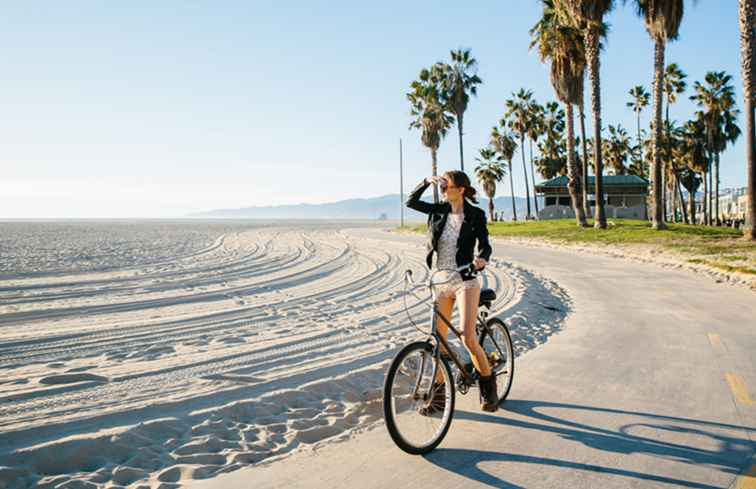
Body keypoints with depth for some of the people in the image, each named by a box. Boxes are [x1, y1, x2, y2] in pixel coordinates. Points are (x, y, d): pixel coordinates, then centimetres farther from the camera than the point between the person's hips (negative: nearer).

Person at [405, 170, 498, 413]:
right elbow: (411, 202, 11)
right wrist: (426, 181, -1)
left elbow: (484, 244, -10)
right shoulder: (439, 211, 7)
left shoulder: (475, 215, -4)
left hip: (465, 282, -5)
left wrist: (482, 259, -32)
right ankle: (438, 393, 18)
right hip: (440, 282, 5)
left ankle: (488, 385, 13)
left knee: (468, 338, -12)